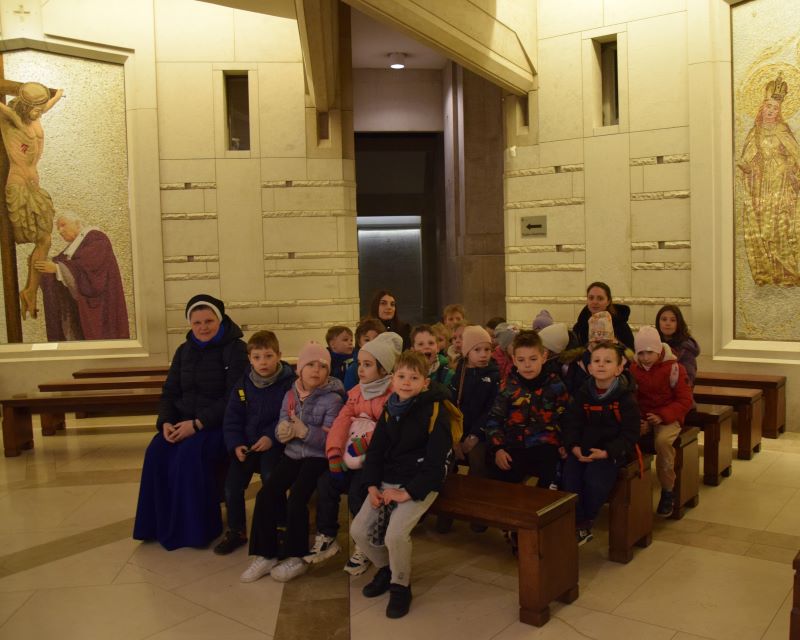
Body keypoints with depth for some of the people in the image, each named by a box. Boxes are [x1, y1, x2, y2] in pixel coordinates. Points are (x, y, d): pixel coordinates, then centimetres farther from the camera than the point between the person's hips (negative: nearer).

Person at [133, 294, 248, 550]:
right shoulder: (184, 351, 13)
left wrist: (197, 423, -22)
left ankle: (197, 529, -16)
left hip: (219, 423, -5)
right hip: (183, 421, 6)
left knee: (191, 454, -32)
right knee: (156, 452, -22)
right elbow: (169, 393, 12)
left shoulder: (235, 349, -7)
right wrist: (166, 422, -9)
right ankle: (162, 525, -9)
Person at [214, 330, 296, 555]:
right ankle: (236, 530, 15)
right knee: (232, 484, -6)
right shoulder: (243, 385, 4)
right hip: (247, 444, 4)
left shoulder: (288, 383, -9)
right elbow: (232, 419, 7)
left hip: (274, 443, -4)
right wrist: (236, 444, -6)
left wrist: (272, 436, -19)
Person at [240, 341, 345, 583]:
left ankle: (297, 558, -6)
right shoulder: (291, 394, 7)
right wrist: (283, 431, -19)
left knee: (296, 497, -24)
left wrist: (303, 431, -29)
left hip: (317, 457, -5)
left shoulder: (332, 399, -10)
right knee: (266, 494, -13)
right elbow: (281, 430, 6)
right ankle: (265, 555, -1)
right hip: (292, 454, 6)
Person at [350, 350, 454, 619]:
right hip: (387, 481, 6)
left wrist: (408, 493, -19)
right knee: (359, 530, -4)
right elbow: (375, 449, 9)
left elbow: (435, 462, -17)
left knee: (395, 534, -24)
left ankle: (401, 586, 3)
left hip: (420, 485, -6)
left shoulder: (435, 411, -14)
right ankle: (386, 568, 24)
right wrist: (372, 486, -3)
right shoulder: (389, 409, 5)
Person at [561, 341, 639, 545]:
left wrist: (606, 452, -21)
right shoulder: (583, 393, 5)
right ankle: (577, 523, -5)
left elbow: (630, 434, -9)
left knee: (595, 476, -27)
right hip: (584, 447, 4)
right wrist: (574, 447, -12)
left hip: (614, 450, -4)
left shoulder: (626, 397, -7)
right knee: (569, 473, -20)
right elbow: (570, 423, 6)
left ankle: (585, 523, -2)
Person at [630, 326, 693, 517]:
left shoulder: (673, 367, -8)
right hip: (642, 417, 4)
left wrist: (662, 416, -20)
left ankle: (667, 491, -14)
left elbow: (685, 400, -7)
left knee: (662, 441, -35)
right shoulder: (634, 369, 5)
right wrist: (637, 420, -9)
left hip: (667, 417, -3)